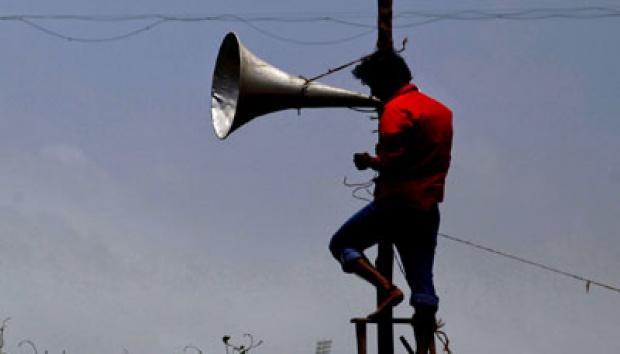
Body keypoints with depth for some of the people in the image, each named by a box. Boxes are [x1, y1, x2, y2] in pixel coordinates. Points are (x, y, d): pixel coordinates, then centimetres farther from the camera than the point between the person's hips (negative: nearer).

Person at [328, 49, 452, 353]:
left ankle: (387, 289, -11)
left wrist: (369, 162, 0)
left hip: (396, 201, -7)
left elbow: (393, 162, -19)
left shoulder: (397, 109, -10)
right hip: (428, 208, 7)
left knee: (341, 244, 10)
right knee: (423, 283, 5)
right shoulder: (441, 110, 17)